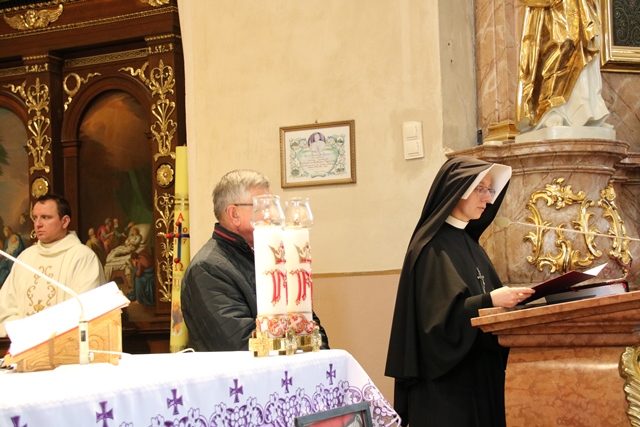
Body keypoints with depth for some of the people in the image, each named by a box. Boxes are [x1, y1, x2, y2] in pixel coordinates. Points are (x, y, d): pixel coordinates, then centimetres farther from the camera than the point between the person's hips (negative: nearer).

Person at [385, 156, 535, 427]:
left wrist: (507, 299, -1)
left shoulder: (469, 243, 15)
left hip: (481, 372, 9)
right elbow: (438, 314, -20)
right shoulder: (432, 248, -11)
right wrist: (489, 301, -27)